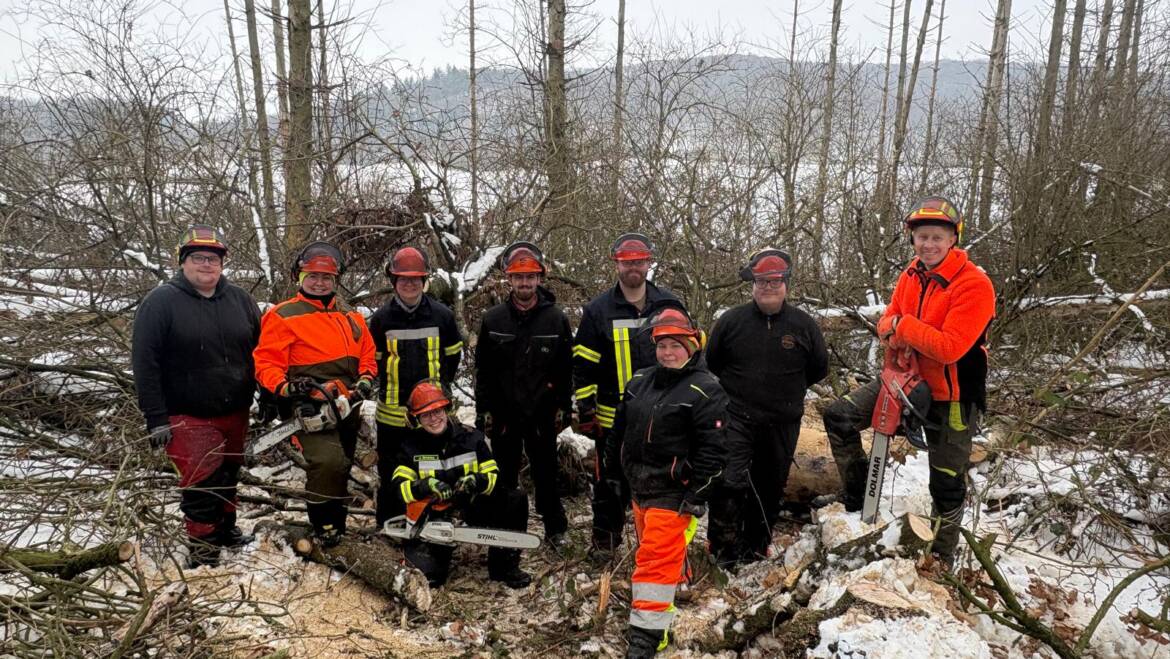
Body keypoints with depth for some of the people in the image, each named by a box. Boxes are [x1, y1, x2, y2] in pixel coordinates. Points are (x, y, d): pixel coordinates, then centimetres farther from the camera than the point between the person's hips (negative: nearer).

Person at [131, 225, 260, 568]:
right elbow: (144, 363, -11)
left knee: (229, 476, 20)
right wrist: (156, 418, -13)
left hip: (236, 413, 5)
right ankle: (203, 550, 12)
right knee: (201, 484, -5)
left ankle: (226, 529, 40)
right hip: (189, 419, -5)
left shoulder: (239, 299, 4)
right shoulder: (161, 302, -10)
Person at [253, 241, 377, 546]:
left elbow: (368, 355, 17)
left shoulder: (351, 318, 12)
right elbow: (267, 363, -11)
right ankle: (325, 526, -7)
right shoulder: (282, 316, -7)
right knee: (328, 462, -26)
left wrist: (365, 380, -2)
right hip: (310, 410, -7)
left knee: (341, 469, 18)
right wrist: (285, 387, -27)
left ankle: (336, 524, 36)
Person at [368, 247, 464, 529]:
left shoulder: (441, 315, -2)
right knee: (390, 472, 11)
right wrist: (388, 388, 4)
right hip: (393, 411, 0)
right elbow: (373, 360, 7)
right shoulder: (381, 318, -3)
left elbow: (453, 355, 10)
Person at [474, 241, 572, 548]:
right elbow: (483, 370, 3)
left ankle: (555, 528, 24)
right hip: (503, 413, 1)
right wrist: (483, 410, 0)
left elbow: (566, 369, 1)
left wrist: (564, 407, -1)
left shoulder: (556, 318, -3)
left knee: (546, 473, 10)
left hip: (542, 414, -1)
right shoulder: (493, 319, 0)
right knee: (505, 475, 12)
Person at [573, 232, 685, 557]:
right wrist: (585, 409, -5)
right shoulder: (598, 310, -3)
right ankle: (604, 536, 28)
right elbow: (583, 364, -2)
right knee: (610, 481, 11)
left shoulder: (670, 306, 2)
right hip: (614, 417, -1)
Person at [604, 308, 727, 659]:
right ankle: (663, 608, 43)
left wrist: (697, 496, -17)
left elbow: (712, 449, -16)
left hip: (673, 492, -7)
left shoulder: (706, 391, -13)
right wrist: (613, 473, 17)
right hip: (638, 485, 7)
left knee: (657, 557, -10)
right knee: (652, 549, 21)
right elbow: (619, 431, 15)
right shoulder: (639, 383, 8)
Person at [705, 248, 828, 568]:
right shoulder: (731, 320, -2)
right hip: (736, 417, -2)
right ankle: (725, 549, -1)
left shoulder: (804, 325, 0)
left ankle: (756, 547, 32)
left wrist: (788, 389, 10)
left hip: (783, 423, 2)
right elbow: (711, 362, 11)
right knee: (730, 482, -15)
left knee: (770, 487, 13)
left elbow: (819, 369, 12)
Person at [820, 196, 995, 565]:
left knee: (947, 485, 8)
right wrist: (894, 334, -16)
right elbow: (889, 319, 8)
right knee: (839, 416, -4)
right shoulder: (911, 275, 0)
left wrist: (903, 326, -20)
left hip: (950, 398, -6)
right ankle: (857, 493, 10)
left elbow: (950, 347, -31)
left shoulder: (974, 285, -23)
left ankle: (942, 559, 27)